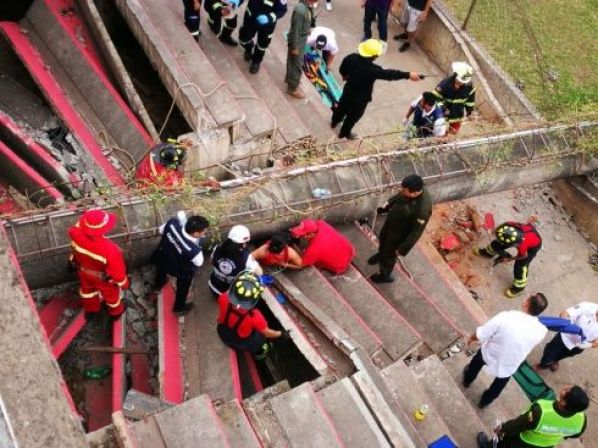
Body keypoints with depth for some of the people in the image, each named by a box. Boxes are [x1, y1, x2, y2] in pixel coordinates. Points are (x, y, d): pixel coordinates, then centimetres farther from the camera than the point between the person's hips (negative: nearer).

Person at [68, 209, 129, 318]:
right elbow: (117, 271, -28)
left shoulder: (76, 235, -36)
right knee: (111, 293, 29)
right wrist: (123, 283, -9)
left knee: (87, 289, 35)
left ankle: (91, 308, 65)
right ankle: (115, 311, 60)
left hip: (84, 272, 4)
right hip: (104, 279, -4)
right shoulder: (110, 250, -47)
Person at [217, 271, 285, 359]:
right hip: (242, 344, -4)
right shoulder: (254, 316, -41)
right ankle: (259, 351, 46)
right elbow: (267, 333, -21)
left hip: (223, 333, 4)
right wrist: (281, 334, -3)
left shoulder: (224, 298, -35)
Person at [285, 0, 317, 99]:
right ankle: (292, 88, 23)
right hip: (298, 41, -8)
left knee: (293, 61, 27)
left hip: (302, 39, 8)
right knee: (297, 64, 7)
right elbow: (295, 30, -27)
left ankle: (290, 78, 49)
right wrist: (295, 47, -19)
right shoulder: (301, 10, -34)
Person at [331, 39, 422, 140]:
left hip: (348, 90, 6)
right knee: (353, 116, 23)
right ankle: (344, 133, 48)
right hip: (360, 98, -6)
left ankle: (334, 122, 62)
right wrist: (408, 75, -28)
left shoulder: (352, 57, -20)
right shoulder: (372, 69, -40)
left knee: (342, 106, 34)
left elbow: (342, 69, -3)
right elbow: (389, 74, -35)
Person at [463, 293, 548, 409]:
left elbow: (481, 335, -23)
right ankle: (485, 401, 59)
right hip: (508, 367, 1)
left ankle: (467, 380, 62)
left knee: (477, 361, 36)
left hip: (489, 354, -1)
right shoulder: (541, 331, -27)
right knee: (499, 385, 34)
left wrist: (471, 338, -1)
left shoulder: (505, 317, -35)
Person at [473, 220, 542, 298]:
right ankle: (488, 252, 49)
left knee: (520, 265, -5)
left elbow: (524, 256, -21)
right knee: (496, 244, 14)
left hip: (533, 245, -6)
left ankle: (519, 287, 21)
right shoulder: (509, 226, -36)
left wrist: (509, 259, -8)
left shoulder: (522, 246, -44)